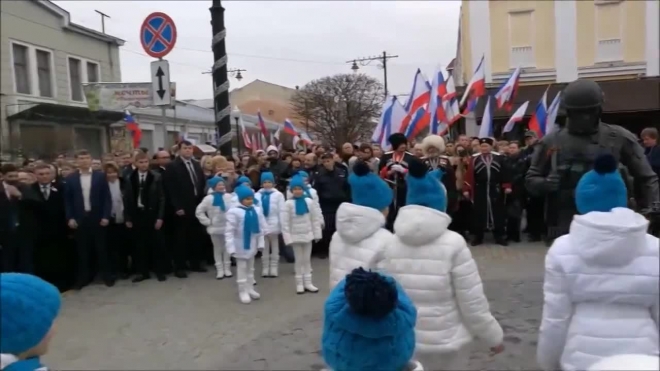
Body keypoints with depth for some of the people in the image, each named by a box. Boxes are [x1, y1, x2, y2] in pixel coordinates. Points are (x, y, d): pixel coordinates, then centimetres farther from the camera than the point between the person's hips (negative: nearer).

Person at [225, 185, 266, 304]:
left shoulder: (257, 210, -5)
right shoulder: (234, 212, -20)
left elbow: (261, 228, 2)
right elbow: (229, 231, -19)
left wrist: (261, 243, 3)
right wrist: (231, 247, -21)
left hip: (252, 245, 5)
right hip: (241, 245, -5)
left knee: (250, 268, 18)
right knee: (242, 269, 6)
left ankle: (250, 289, 31)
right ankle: (243, 292, 16)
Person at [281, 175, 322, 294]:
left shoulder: (309, 201, -3)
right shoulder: (288, 204, -11)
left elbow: (315, 218, 2)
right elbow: (285, 223, -11)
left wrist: (317, 233, 0)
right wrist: (288, 238, -14)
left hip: (308, 234, 3)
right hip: (296, 236, -2)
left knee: (307, 259, 11)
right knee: (299, 260, 7)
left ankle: (308, 283, 19)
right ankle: (299, 284, 18)